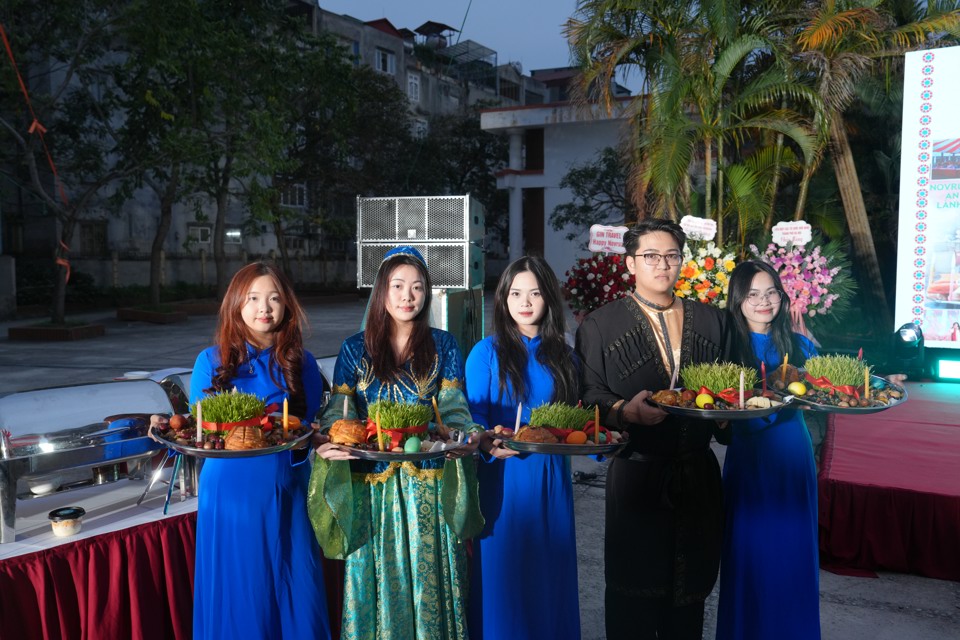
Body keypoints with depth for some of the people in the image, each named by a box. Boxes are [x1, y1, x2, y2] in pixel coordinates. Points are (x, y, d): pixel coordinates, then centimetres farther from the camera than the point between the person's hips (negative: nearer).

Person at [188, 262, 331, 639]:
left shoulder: (301, 364, 3)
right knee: (234, 596, 8)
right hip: (229, 491, 0)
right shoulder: (211, 361, 2)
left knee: (294, 595, 6)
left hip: (285, 493, 1)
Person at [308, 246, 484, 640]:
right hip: (372, 483, 0)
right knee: (379, 576, 8)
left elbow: (453, 407, 1)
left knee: (428, 576, 8)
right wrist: (328, 446, -22)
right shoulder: (355, 350, 3)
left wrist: (468, 436, -20)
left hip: (429, 484, 0)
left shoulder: (442, 346, 5)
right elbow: (339, 413, -1)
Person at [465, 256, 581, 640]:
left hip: (551, 479, 3)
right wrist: (491, 445, -24)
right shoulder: (486, 353, -2)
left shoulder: (562, 356, 9)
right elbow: (473, 420, -5)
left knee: (550, 575, 11)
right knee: (503, 576, 4)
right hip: (503, 477, -3)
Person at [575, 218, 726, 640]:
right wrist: (624, 410, -23)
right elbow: (588, 394, -5)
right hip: (636, 474, -3)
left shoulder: (710, 320, 13)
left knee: (691, 584, 10)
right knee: (635, 581, 3)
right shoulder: (601, 325, 2)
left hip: (698, 474, 3)